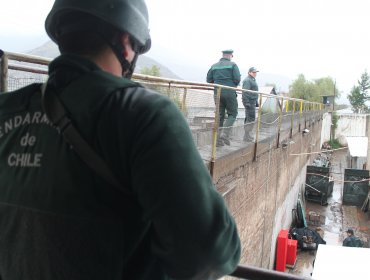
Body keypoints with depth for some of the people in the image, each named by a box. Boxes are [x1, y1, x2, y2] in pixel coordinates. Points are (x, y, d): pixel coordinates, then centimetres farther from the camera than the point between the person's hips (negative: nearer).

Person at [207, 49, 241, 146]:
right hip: (229, 92, -4)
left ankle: (218, 140, 6)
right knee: (232, 114, 7)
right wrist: (234, 85, 12)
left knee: (219, 115, 8)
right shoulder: (233, 65, -1)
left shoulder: (214, 66, 11)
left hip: (217, 93, 4)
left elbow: (209, 80, 9)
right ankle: (225, 134, -13)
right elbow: (237, 79, -8)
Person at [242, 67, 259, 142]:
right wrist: (246, 103, -26)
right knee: (251, 119, -12)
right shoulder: (247, 80, -12)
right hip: (249, 102, -11)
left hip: (252, 101, 11)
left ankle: (247, 135, 21)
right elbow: (245, 92, -21)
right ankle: (246, 137, -10)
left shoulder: (253, 80, 21)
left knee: (248, 118, 14)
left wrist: (256, 102, 27)